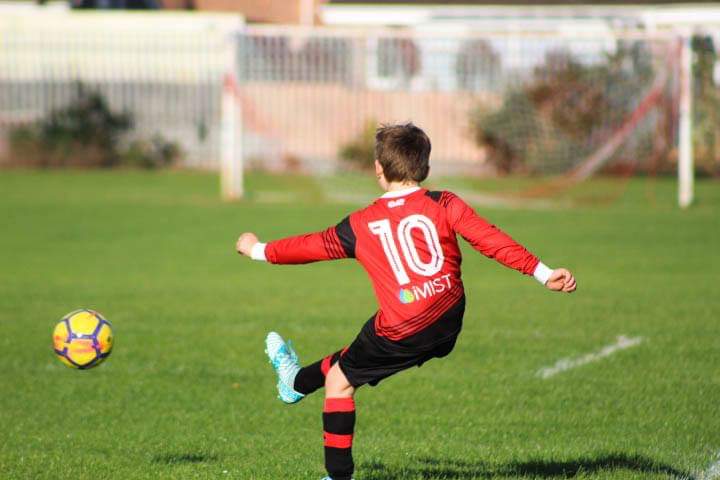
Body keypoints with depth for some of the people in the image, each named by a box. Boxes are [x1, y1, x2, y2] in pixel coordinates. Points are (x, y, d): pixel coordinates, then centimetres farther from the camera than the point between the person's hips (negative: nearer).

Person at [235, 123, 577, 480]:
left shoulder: (361, 225, 0)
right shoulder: (444, 205, -1)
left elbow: (310, 246, 12)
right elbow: (492, 240, -9)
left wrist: (258, 250, 29)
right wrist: (543, 274, -8)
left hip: (401, 333, -5)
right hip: (449, 323, 5)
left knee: (339, 380, 18)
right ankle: (298, 382, 52)